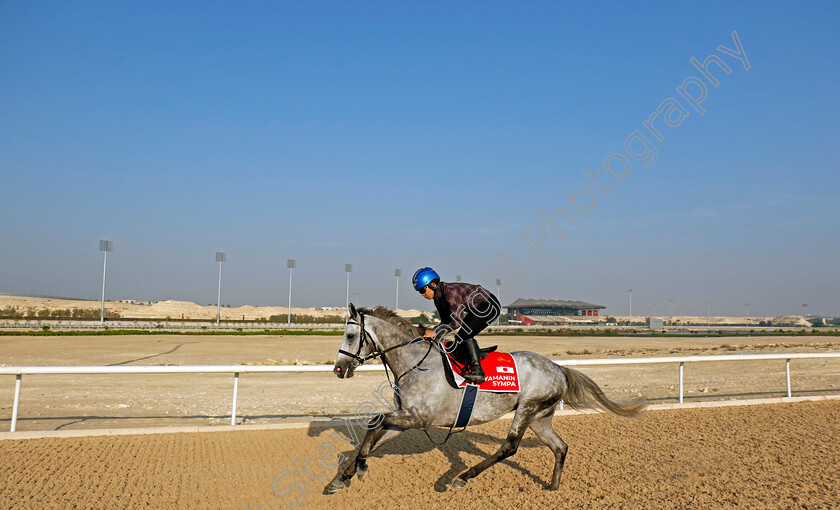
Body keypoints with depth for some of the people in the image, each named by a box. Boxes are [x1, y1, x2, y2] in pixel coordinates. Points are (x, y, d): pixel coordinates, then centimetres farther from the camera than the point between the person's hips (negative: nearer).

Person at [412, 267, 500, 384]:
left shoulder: (451, 292, -28)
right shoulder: (438, 298, 1)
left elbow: (457, 321, -30)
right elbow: (446, 321, 6)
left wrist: (435, 332, -30)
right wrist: (429, 334, -7)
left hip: (490, 305, -10)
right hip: (477, 309, 10)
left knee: (465, 335, -21)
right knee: (460, 339, 9)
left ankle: (477, 371, -22)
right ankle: (462, 368, 20)